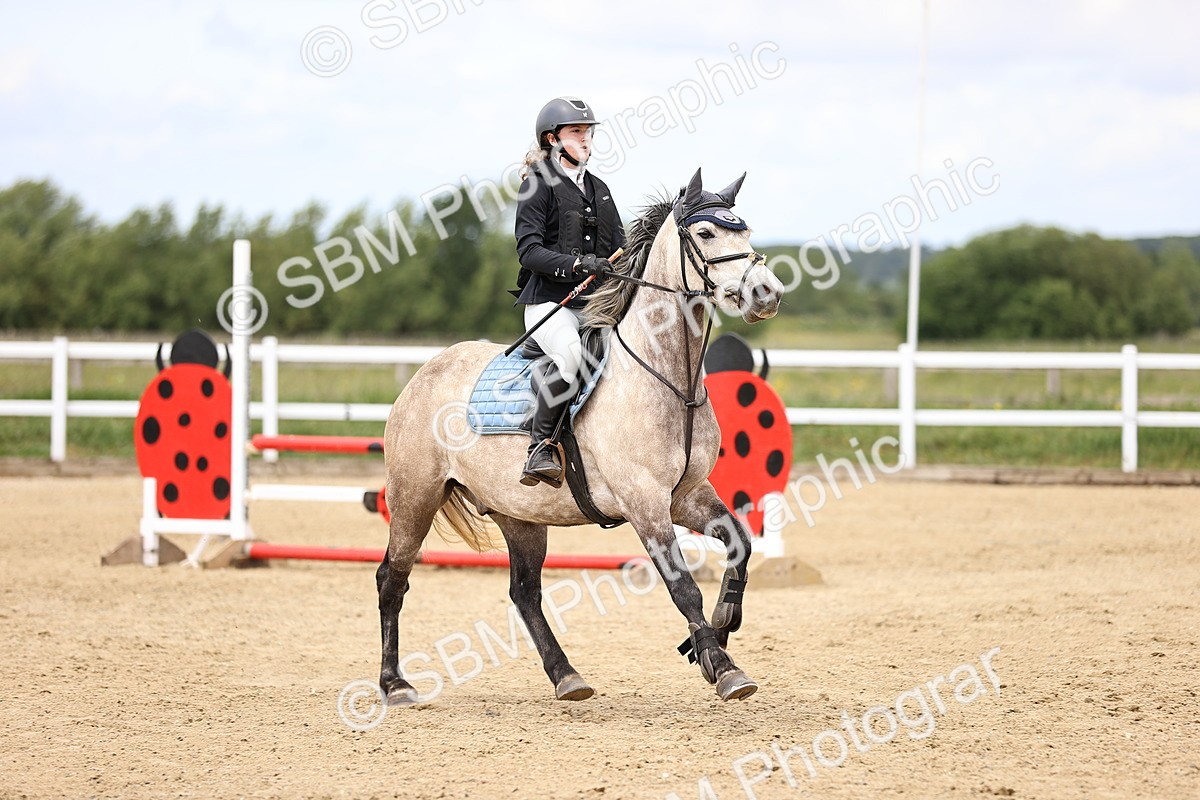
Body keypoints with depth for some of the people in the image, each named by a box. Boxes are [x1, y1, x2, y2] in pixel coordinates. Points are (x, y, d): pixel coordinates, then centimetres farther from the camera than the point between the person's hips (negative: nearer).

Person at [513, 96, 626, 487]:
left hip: (595, 301, 7)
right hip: (549, 300, -7)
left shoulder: (599, 189, 21)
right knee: (570, 353, -36)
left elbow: (619, 250, 22)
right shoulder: (538, 186, 0)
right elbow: (529, 250, -10)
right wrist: (576, 263, -24)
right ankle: (541, 447, -24)